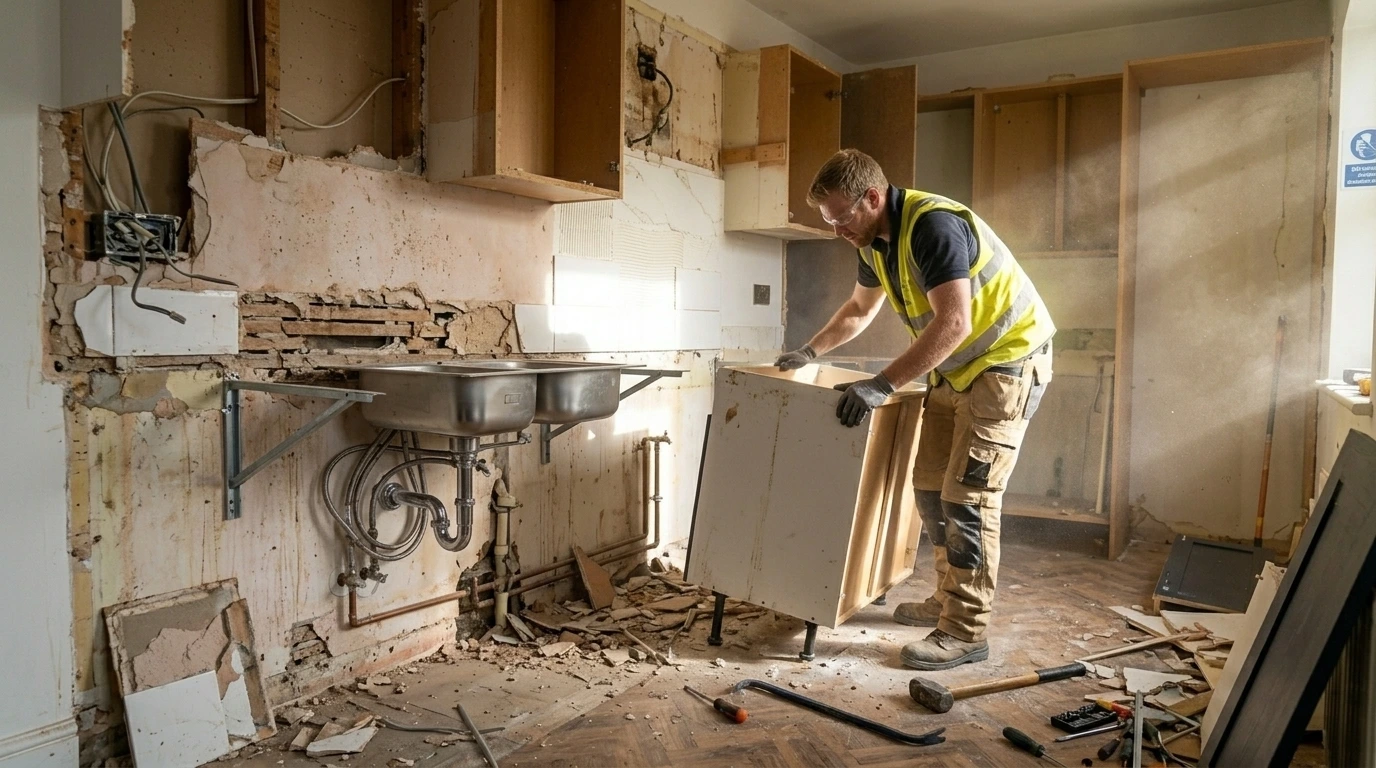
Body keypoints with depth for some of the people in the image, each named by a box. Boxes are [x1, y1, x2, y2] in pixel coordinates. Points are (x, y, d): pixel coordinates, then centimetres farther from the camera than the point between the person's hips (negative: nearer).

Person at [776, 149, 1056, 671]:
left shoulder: (933, 225, -25)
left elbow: (953, 323, -34)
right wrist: (809, 353, 17)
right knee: (930, 485, 10)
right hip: (955, 369, 9)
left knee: (967, 496, -11)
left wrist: (882, 385, -35)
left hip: (1006, 362, -9)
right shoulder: (875, 241, 4)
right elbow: (859, 310, 21)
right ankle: (949, 601, 23)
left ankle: (966, 632, -2)